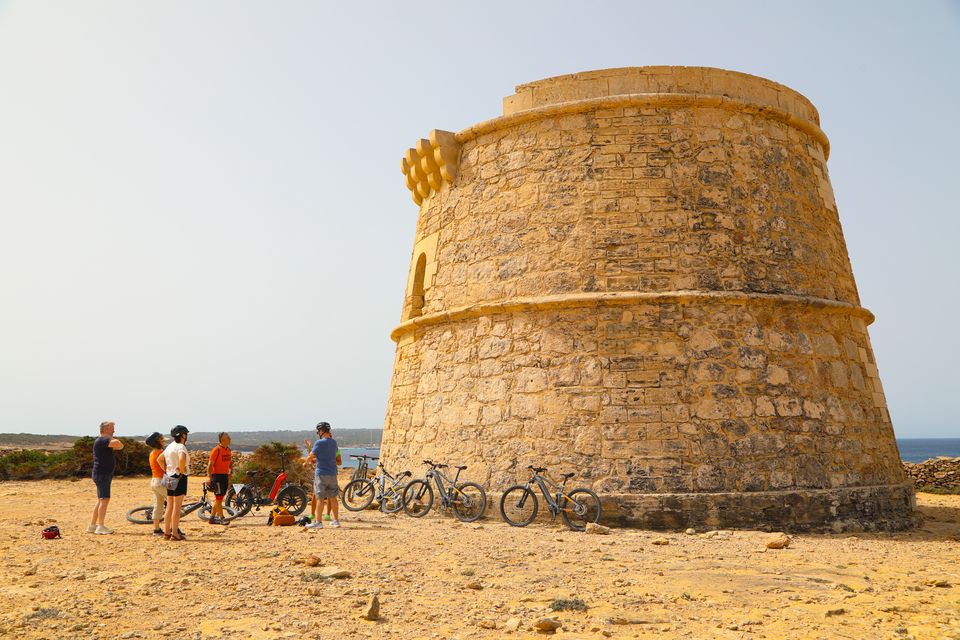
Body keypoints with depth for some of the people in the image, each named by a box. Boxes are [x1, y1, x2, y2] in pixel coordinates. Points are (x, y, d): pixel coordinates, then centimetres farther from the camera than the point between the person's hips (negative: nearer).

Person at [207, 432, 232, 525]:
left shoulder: (228, 449, 11)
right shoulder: (216, 450, -12)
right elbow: (210, 464, -14)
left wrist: (231, 469, 6)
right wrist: (209, 477, -20)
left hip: (225, 476, 8)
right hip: (217, 476, -8)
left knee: (220, 498, 12)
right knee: (219, 498, -5)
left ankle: (212, 517, 22)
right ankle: (222, 518, -1)